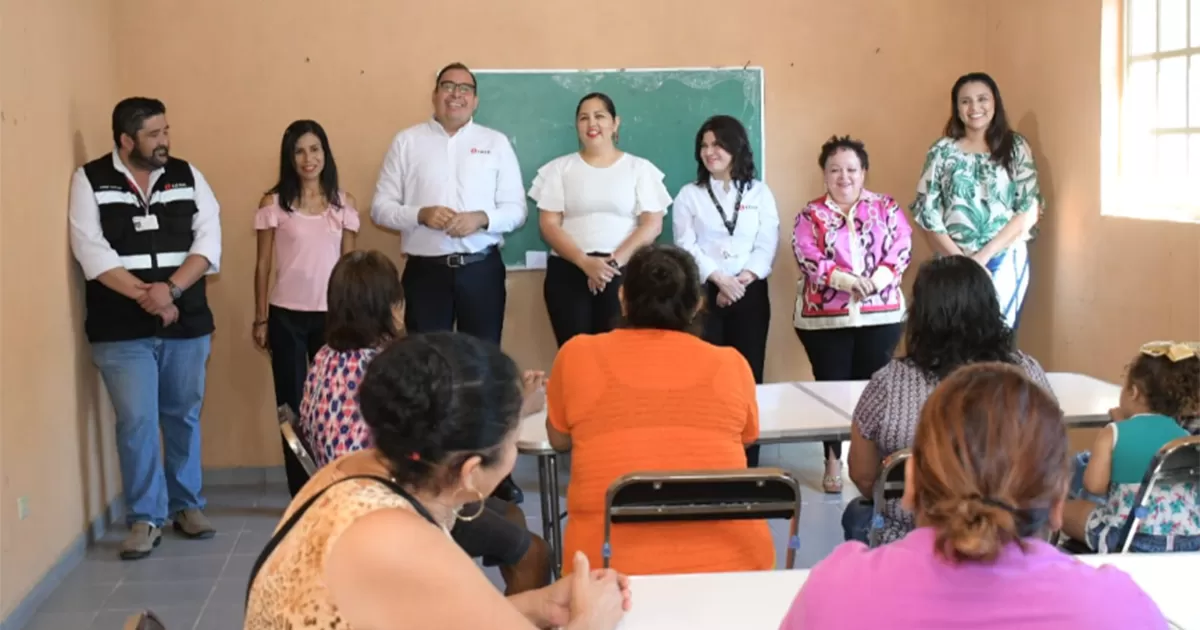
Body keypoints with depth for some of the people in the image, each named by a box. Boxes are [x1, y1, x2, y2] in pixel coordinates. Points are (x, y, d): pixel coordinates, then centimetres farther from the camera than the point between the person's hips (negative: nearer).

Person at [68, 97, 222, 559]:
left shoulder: (187, 177, 5)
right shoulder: (90, 180, -1)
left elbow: (209, 240, -3)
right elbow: (90, 250, -10)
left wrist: (170, 288, -17)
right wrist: (144, 294, -18)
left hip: (187, 323, 3)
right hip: (122, 330, -2)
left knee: (183, 417, 12)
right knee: (136, 423, -2)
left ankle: (187, 505, 25)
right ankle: (145, 518, 8)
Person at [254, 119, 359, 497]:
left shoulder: (344, 203, 5)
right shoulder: (273, 203, -1)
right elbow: (263, 265, 2)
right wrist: (260, 319, 0)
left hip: (331, 315, 1)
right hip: (287, 316, -1)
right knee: (293, 404, 4)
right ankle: (301, 494, 10)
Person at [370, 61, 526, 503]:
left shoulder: (495, 143, 8)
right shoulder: (407, 142, 6)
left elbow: (516, 209, 4)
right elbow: (381, 208, 2)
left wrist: (482, 218, -15)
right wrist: (421, 214, -15)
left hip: (481, 270, 1)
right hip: (426, 271, -1)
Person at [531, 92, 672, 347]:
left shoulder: (639, 168, 8)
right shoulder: (560, 168, 9)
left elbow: (652, 224, 0)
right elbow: (549, 225, 1)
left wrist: (615, 262, -12)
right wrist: (585, 263, -13)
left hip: (624, 271, -1)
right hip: (569, 271, 1)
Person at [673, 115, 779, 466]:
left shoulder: (759, 193, 10)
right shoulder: (689, 195, 8)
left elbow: (767, 246, 1)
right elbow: (686, 246, -3)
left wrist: (742, 279, -14)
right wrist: (719, 279, -16)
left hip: (750, 293, 1)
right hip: (704, 294, -1)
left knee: (748, 377, 1)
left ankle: (747, 464, 6)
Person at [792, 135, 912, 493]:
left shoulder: (886, 208, 8)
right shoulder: (810, 215, 4)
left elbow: (902, 249, -2)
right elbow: (808, 258, -9)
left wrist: (876, 280, -19)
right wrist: (845, 280, -23)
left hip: (880, 314, 1)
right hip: (824, 316, -1)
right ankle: (833, 461, 13)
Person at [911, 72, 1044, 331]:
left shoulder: (1016, 147, 3)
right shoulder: (942, 152, 3)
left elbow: (1029, 210, -3)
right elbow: (927, 214, -1)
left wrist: (983, 255, -11)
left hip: (1006, 262, 0)